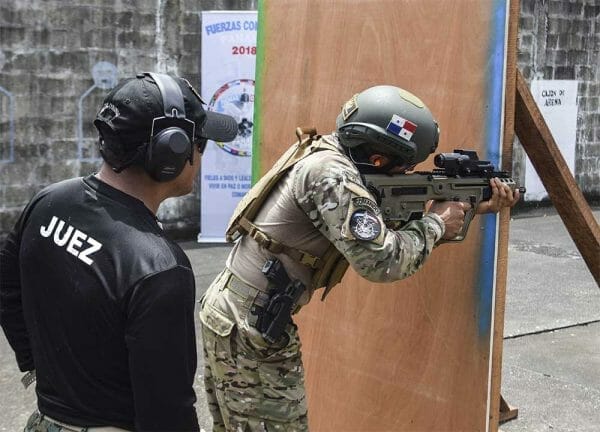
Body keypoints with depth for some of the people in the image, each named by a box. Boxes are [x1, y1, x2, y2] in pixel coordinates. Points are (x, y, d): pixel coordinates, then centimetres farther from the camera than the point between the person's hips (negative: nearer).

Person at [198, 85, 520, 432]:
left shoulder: (331, 158, 8)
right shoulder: (330, 172, -22)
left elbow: (386, 229, 13)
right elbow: (382, 260, -26)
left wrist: (477, 208, 10)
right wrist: (437, 223, -9)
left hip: (230, 314, 10)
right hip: (248, 327, -10)